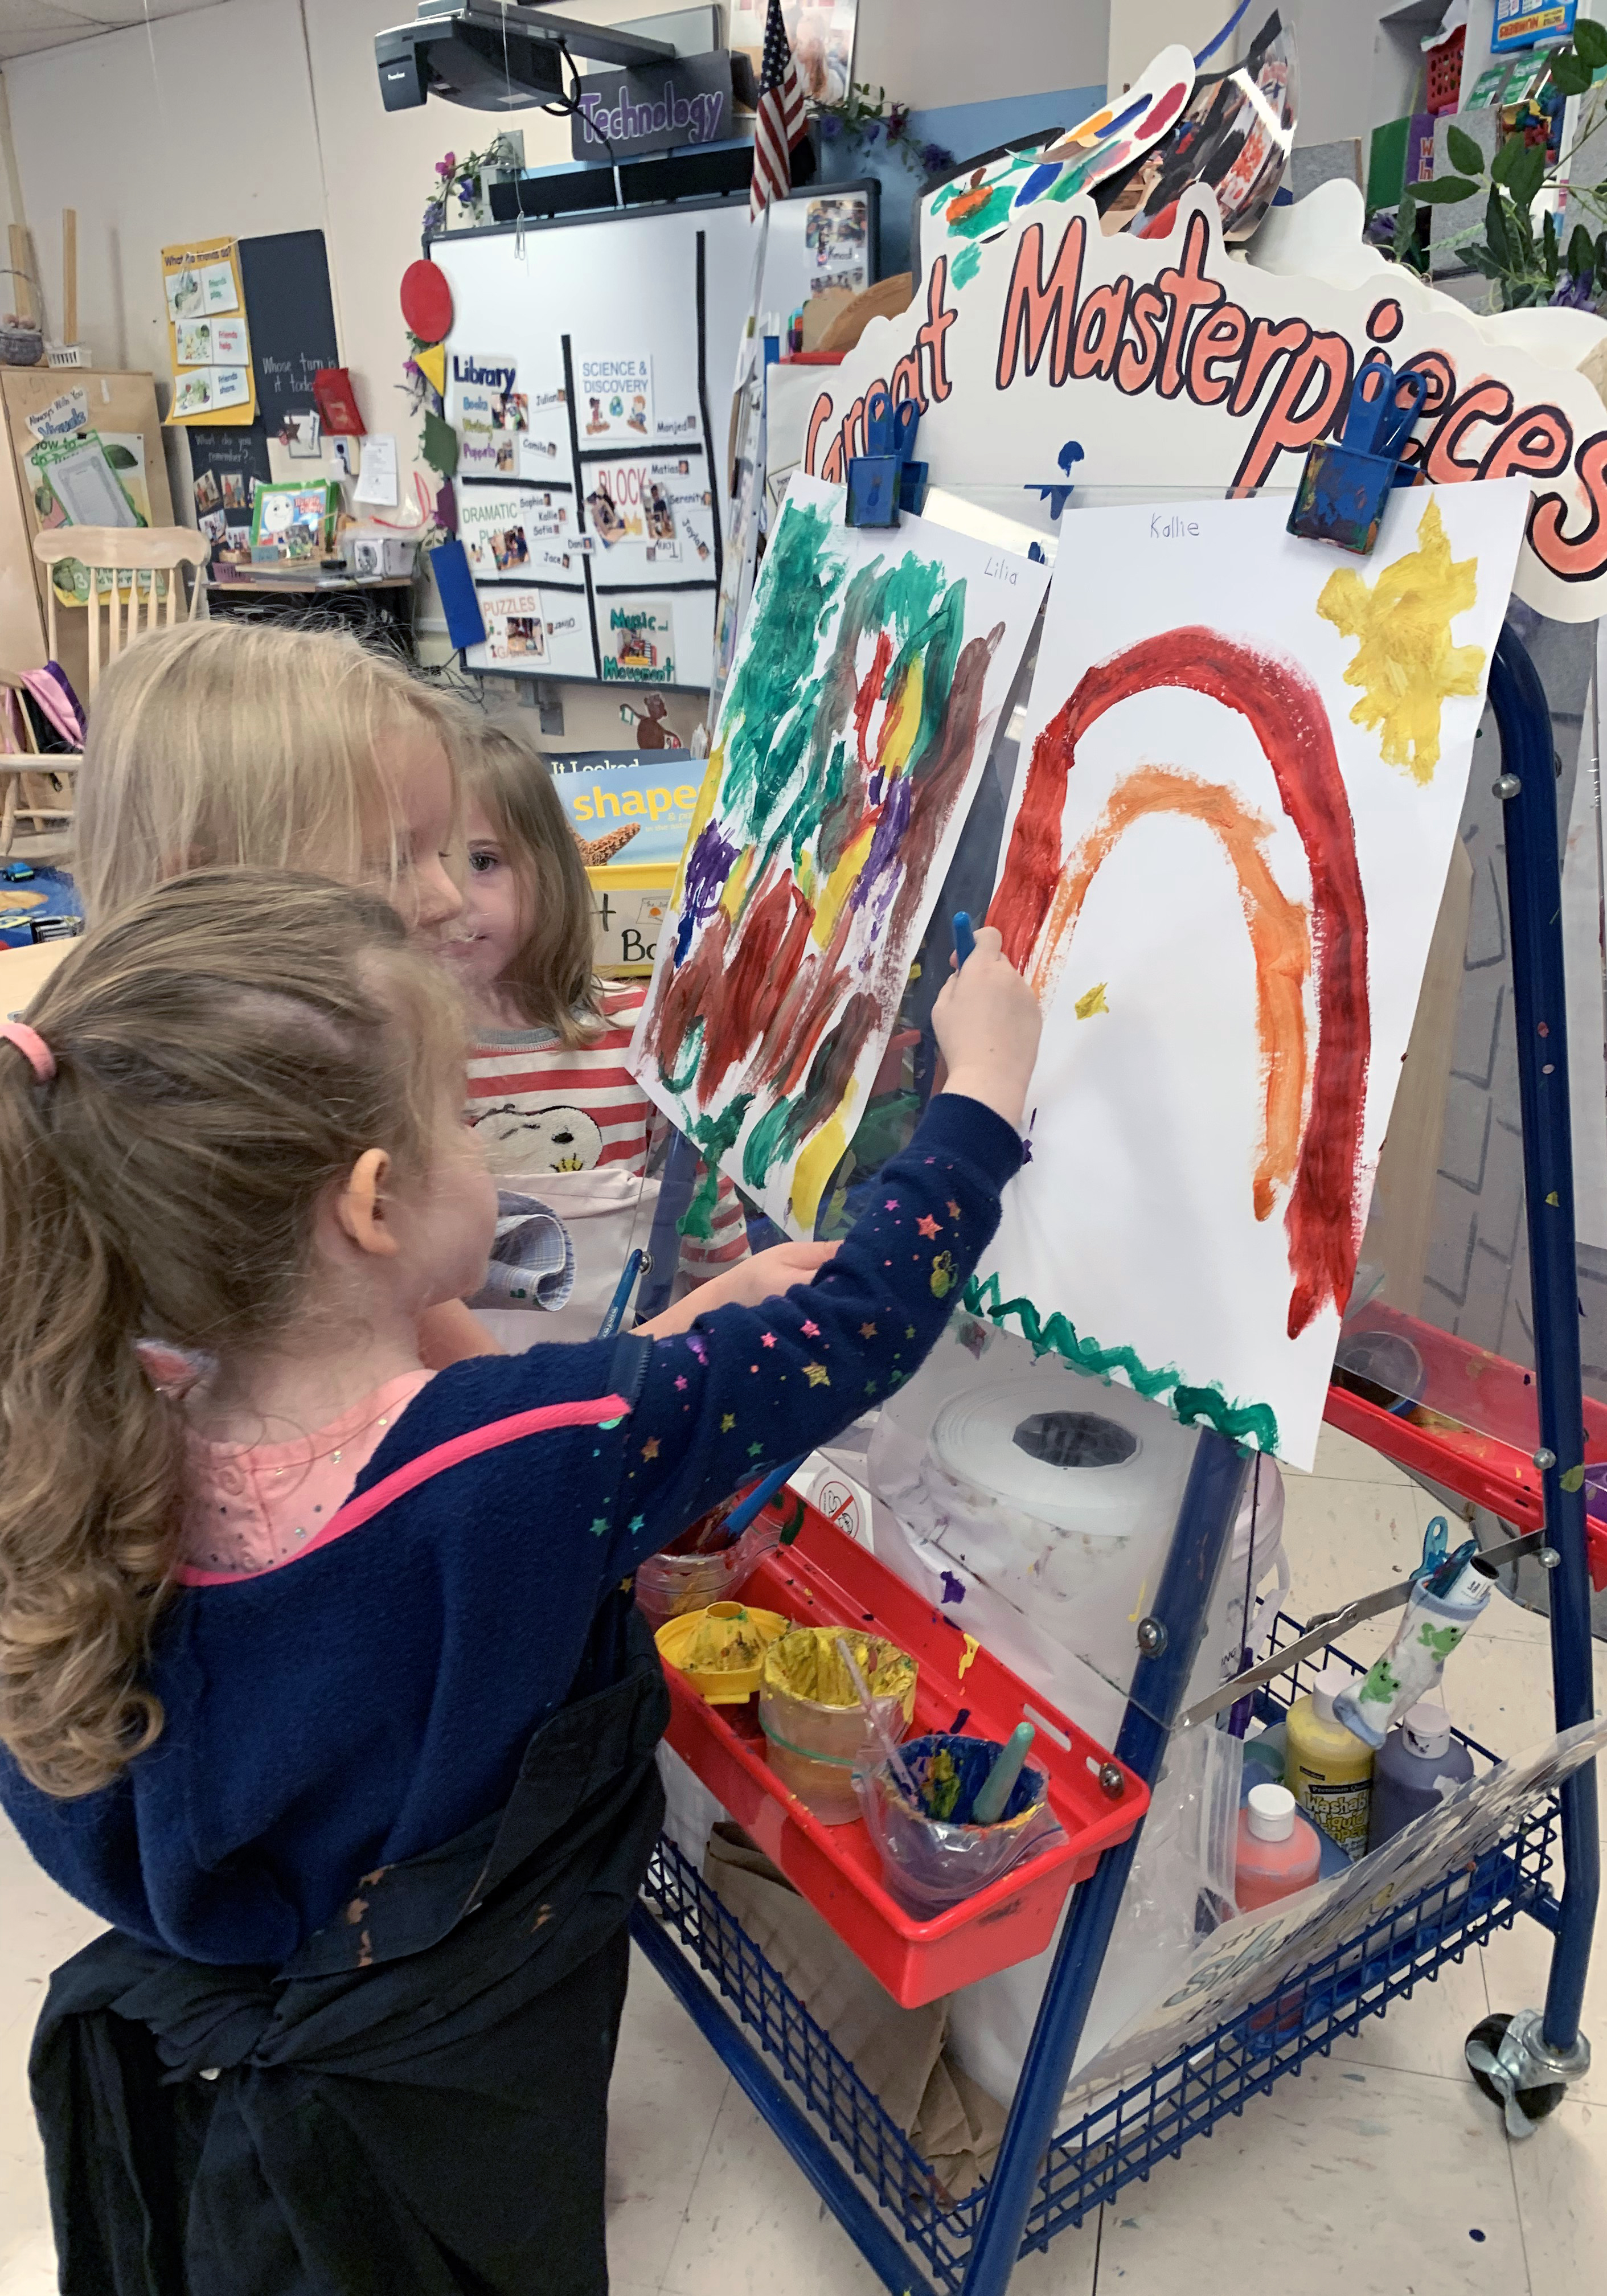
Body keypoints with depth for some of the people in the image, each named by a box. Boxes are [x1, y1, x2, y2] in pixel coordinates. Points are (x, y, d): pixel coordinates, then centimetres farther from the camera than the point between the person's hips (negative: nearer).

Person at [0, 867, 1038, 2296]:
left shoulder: (127, 1476, -18)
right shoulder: (541, 1461, -36)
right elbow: (857, 1325, -24)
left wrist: (690, 1322, -2)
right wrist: (984, 1079, -11)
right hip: (451, 2120, -4)